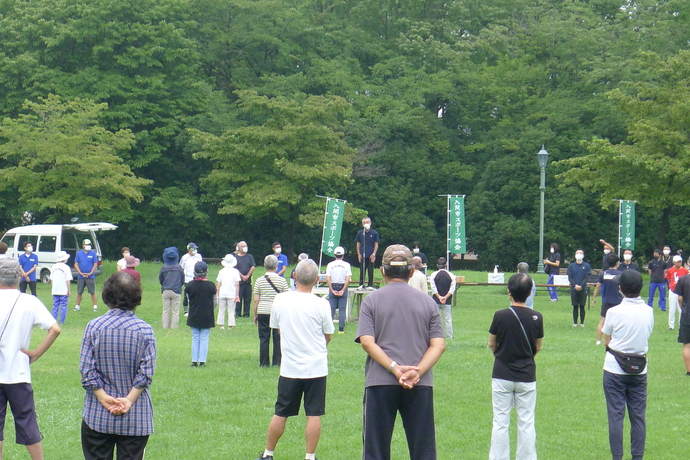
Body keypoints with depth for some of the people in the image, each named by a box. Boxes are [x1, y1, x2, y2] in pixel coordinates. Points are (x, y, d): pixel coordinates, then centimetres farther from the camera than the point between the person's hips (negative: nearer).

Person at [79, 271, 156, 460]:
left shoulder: (94, 327, -5)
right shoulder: (145, 330, -6)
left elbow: (87, 370, -9)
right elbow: (146, 372, -11)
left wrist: (103, 398, -8)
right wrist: (129, 400, -10)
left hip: (97, 416, 0)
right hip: (136, 418, 0)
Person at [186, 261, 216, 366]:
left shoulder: (190, 285, -7)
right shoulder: (210, 285, -12)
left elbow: (188, 300, 4)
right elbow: (215, 301, -3)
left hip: (193, 317, 2)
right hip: (207, 317, -2)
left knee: (195, 339, 11)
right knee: (204, 339, 5)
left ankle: (194, 361, 10)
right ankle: (202, 361, 3)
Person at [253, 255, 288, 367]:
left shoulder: (259, 281, 0)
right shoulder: (282, 280, -1)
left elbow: (256, 300, 1)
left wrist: (255, 315, 10)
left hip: (263, 312, 0)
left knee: (264, 338, 5)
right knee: (278, 338, 7)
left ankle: (264, 363, 7)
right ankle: (277, 362, 8)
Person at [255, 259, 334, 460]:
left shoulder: (280, 300, -4)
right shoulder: (321, 304, -10)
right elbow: (328, 336, 1)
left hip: (289, 367, 2)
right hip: (316, 367, -2)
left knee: (280, 414, 11)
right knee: (314, 415, 3)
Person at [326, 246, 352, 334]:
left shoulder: (330, 265, 0)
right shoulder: (346, 265, -2)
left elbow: (327, 279, -6)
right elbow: (348, 279, -9)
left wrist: (332, 290, -4)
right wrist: (343, 290, -7)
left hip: (333, 287, 1)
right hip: (343, 287, -1)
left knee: (331, 309, 3)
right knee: (342, 310, 2)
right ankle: (341, 329, -1)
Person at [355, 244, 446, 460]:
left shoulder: (371, 300, 3)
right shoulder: (428, 302, 9)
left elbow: (367, 341, -9)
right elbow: (438, 345, -1)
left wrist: (395, 368, -13)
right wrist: (417, 372, -10)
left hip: (379, 384, -1)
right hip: (420, 386, 2)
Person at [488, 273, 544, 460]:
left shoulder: (500, 316, -12)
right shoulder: (536, 318, -7)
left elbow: (491, 344, 1)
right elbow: (538, 347, 6)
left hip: (502, 375, -1)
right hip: (527, 376, 1)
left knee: (500, 422, 5)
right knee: (527, 423, 8)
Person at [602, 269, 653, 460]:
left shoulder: (614, 312, -13)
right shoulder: (648, 312, -4)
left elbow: (606, 341, -5)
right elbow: (647, 334, 6)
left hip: (615, 370, -3)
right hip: (639, 371, 3)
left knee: (616, 416, 3)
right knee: (638, 416, 9)